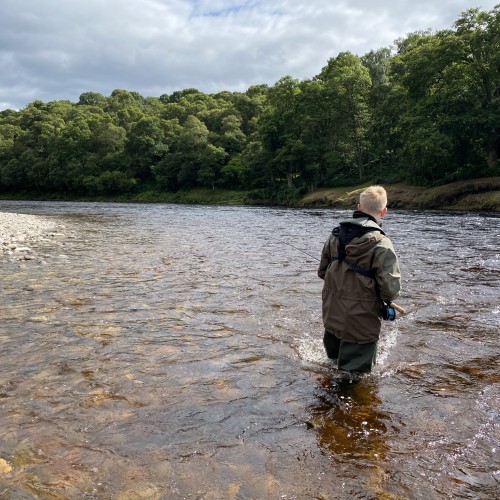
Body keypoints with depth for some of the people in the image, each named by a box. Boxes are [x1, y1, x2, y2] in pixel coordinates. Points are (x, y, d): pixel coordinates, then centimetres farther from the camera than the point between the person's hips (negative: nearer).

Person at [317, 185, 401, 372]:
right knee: (355, 371, 10)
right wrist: (386, 300, 1)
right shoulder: (381, 244, -21)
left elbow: (322, 271, 8)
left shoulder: (336, 234, -1)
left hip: (332, 315, 7)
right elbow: (391, 288, -21)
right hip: (360, 322, -6)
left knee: (334, 359, 30)